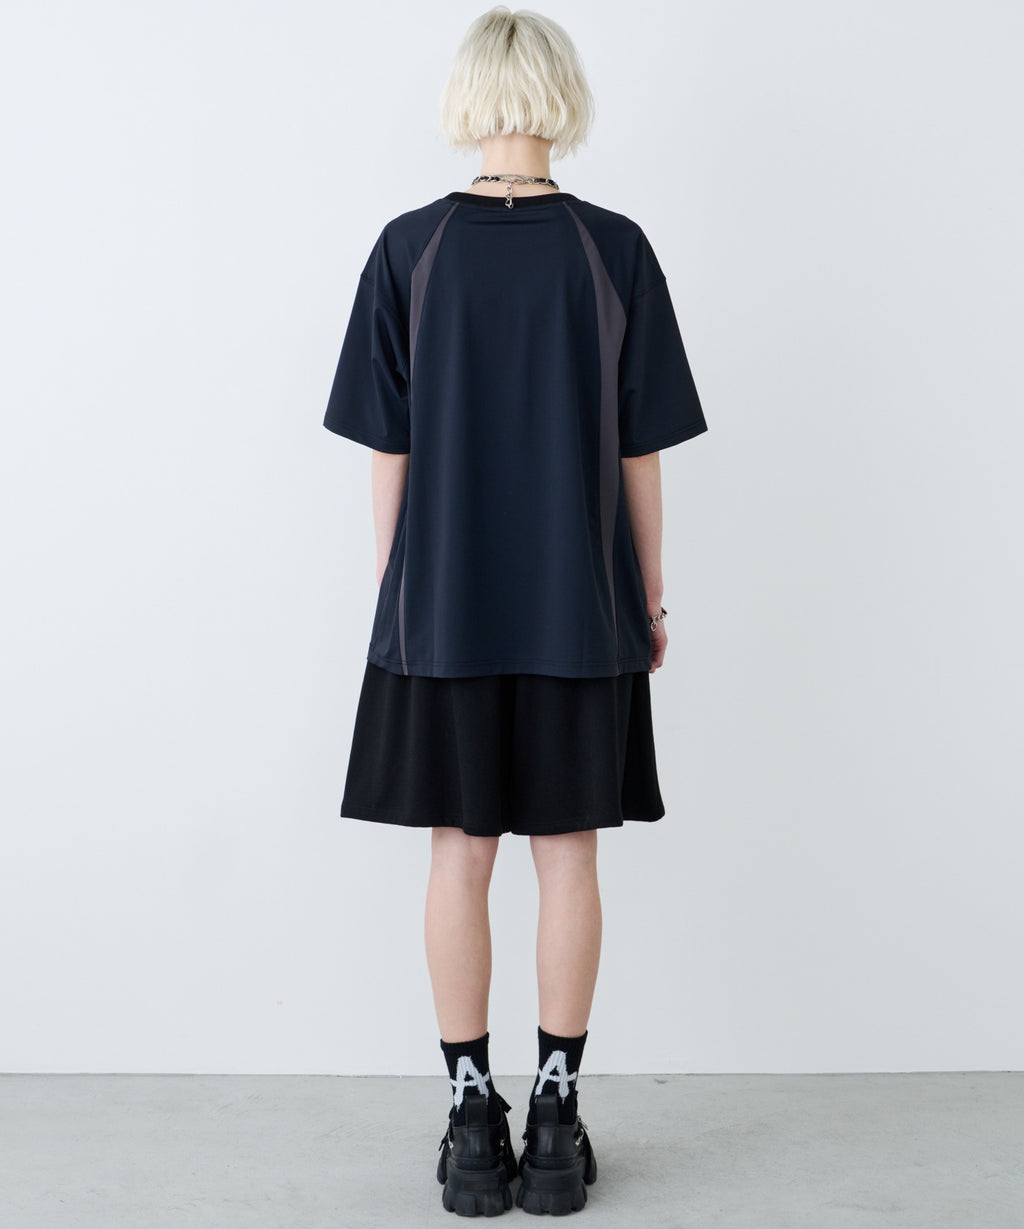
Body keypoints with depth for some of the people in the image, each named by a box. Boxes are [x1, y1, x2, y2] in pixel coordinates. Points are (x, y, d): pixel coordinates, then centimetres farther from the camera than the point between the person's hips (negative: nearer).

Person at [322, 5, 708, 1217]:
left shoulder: (409, 250, -4)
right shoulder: (615, 251, -4)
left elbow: (388, 451, -2)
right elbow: (640, 454, -1)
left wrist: (391, 594, 8)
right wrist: (649, 596, 9)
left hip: (442, 607, 0)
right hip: (581, 611, 0)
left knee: (459, 852, 8)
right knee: (567, 851, 8)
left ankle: (472, 1119, 15)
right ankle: (557, 1118, 17)